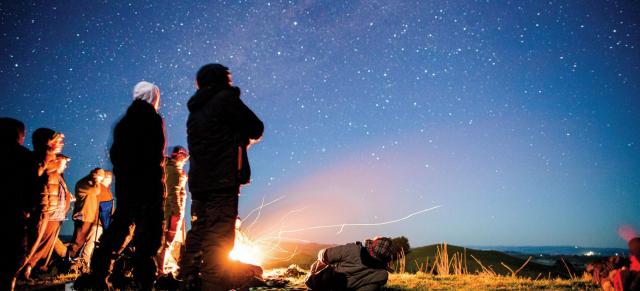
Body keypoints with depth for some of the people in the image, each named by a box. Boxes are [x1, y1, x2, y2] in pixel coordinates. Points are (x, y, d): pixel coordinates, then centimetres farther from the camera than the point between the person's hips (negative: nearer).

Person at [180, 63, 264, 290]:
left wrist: (241, 139, 19)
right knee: (219, 240, -10)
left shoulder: (196, 111, 21)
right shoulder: (226, 99, -2)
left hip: (198, 182, 8)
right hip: (222, 181, -8)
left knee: (197, 237, 10)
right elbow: (257, 130, 0)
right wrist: (246, 137, 18)